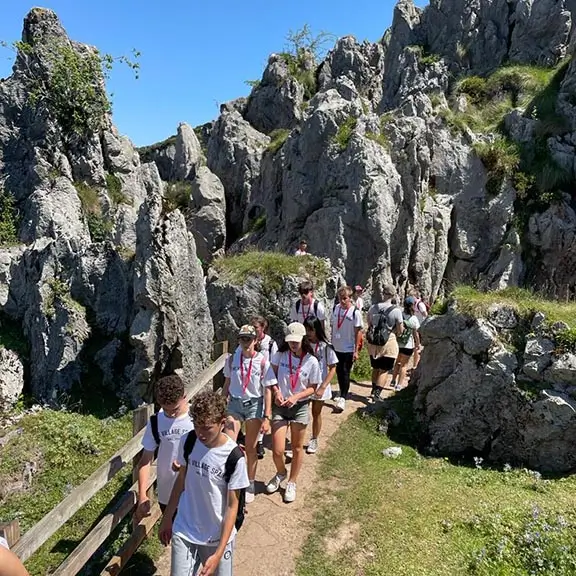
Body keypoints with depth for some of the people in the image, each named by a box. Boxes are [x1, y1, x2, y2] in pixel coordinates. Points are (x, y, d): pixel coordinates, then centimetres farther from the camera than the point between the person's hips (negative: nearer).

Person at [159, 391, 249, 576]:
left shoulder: (234, 457, -23)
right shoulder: (188, 441, -12)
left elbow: (232, 505, -15)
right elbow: (181, 479, 3)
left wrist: (219, 553, -15)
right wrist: (167, 518, 10)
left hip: (218, 536, -2)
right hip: (183, 532, 2)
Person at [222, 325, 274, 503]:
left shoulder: (262, 362, -11)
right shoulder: (232, 359, -2)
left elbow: (267, 390, -7)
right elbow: (227, 384, 10)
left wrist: (267, 417, -9)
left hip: (254, 405, -2)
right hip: (234, 403, 2)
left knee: (251, 448, 10)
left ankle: (250, 485, 31)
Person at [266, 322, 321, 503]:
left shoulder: (311, 361, -11)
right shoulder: (280, 355, -7)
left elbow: (312, 388, -4)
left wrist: (296, 397, -20)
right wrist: (276, 392, -16)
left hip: (300, 407, -1)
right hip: (280, 406, 1)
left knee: (297, 448, 14)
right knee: (277, 451, -1)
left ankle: (292, 483, 37)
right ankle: (281, 473, 33)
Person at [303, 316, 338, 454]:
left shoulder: (326, 346, -15)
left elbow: (332, 369, -9)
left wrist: (323, 387, -16)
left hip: (319, 387, -1)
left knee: (316, 414, 17)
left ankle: (314, 441, 35)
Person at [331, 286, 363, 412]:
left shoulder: (355, 312, -14)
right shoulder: (336, 308, 0)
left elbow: (358, 332, -11)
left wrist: (356, 350, -12)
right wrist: (331, 342, 12)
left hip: (348, 349, -5)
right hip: (336, 347, 5)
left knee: (345, 373, -1)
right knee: (339, 372, 15)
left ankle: (343, 398, 9)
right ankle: (342, 394, 31)